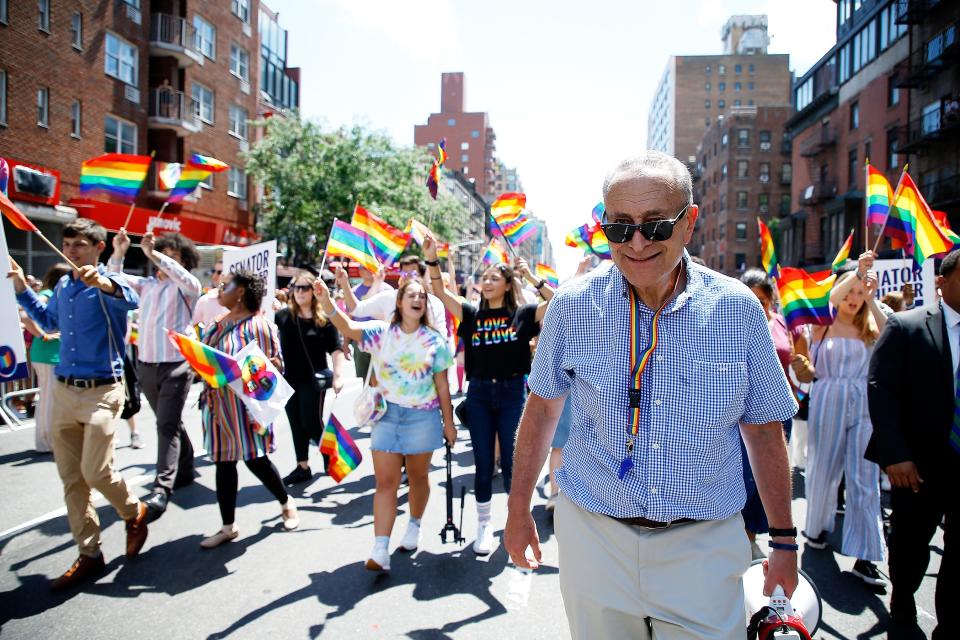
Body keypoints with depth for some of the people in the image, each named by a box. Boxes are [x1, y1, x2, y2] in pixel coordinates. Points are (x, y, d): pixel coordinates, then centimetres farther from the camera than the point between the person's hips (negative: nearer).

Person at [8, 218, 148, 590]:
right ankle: (89, 555, 20)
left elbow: (131, 299, -35)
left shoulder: (108, 283, -10)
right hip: (63, 391, 7)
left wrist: (102, 283, -54)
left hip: (101, 392, -7)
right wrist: (21, 287, 21)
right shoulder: (62, 287, 10)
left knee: (96, 472, -10)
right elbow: (49, 322, 29)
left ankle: (134, 513, 22)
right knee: (71, 478, 9)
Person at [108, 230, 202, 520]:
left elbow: (188, 279, -24)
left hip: (176, 365, -6)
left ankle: (162, 488, -13)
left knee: (167, 424, -12)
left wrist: (152, 254, -28)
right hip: (146, 364, 6)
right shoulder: (146, 284, 13)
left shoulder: (185, 287, -3)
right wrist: (118, 253, -4)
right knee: (170, 422, 17)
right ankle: (185, 470, 32)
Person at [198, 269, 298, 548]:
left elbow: (275, 365, -11)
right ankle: (228, 526, 22)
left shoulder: (258, 324, -13)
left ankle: (286, 502, 29)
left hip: (245, 404, -7)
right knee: (223, 463, 11)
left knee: (255, 459, 2)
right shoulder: (219, 324, 11)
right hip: (218, 404, 7)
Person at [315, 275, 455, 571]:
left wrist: (449, 423, 3)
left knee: (418, 477, 14)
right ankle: (380, 550, 0)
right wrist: (326, 300, -38)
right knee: (385, 482, -2)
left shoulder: (434, 340, -2)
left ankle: (414, 528, 38)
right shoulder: (381, 332, -3)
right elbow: (347, 326, -21)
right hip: (387, 414, 0)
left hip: (423, 416, 0)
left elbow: (442, 385, 2)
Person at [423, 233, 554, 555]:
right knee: (483, 464, 9)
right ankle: (484, 524, 24)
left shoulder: (522, 314, 0)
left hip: (512, 392, -2)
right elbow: (441, 293, 2)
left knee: (511, 463, 4)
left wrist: (533, 278, -12)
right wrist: (432, 260, -9)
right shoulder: (472, 315, 6)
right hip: (478, 393, 2)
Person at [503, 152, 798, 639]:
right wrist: (518, 509, 8)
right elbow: (542, 407, 4)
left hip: (703, 547, 0)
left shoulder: (738, 308, -7)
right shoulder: (573, 305, -8)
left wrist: (783, 540, 7)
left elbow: (764, 428, 3)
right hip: (593, 537, 1)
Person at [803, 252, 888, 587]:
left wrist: (872, 300, -12)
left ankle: (864, 557, 2)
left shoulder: (868, 328, 11)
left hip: (863, 406, 2)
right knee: (823, 470, 9)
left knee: (865, 480, -2)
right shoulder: (824, 322, 1)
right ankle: (816, 527, 33)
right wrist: (857, 273, -30)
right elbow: (831, 299, -19)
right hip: (828, 402, -2)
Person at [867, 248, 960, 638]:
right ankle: (902, 603, 38)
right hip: (920, 463, -2)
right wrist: (896, 455, -16)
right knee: (910, 541, 13)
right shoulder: (905, 327, -6)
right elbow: (880, 389, -10)